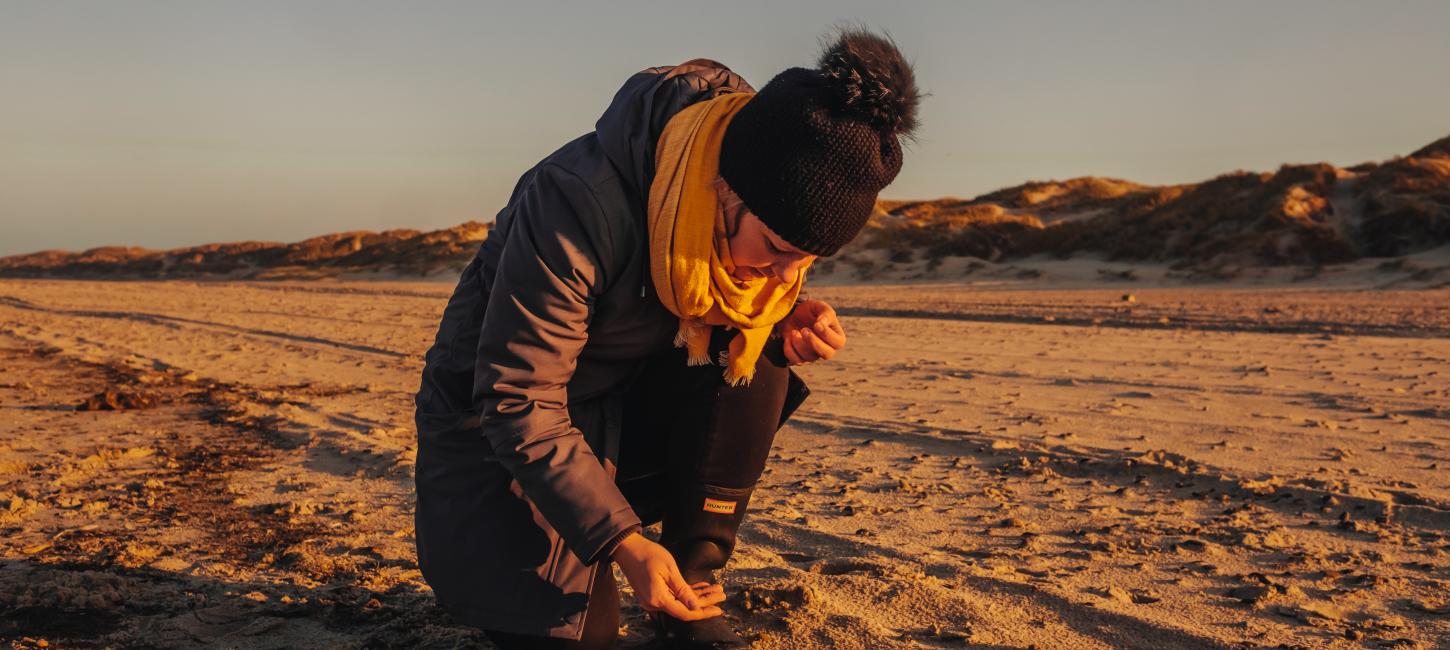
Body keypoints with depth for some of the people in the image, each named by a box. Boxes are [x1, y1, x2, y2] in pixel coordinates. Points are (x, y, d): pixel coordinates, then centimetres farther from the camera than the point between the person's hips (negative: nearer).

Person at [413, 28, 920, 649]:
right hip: (500, 419, -5)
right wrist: (625, 543, -30)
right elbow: (518, 402, -29)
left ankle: (694, 594, -10)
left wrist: (786, 319, -22)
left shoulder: (756, 214, -16)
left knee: (754, 357, -22)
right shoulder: (579, 202, -35)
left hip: (624, 404, 5)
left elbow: (747, 310, 4)